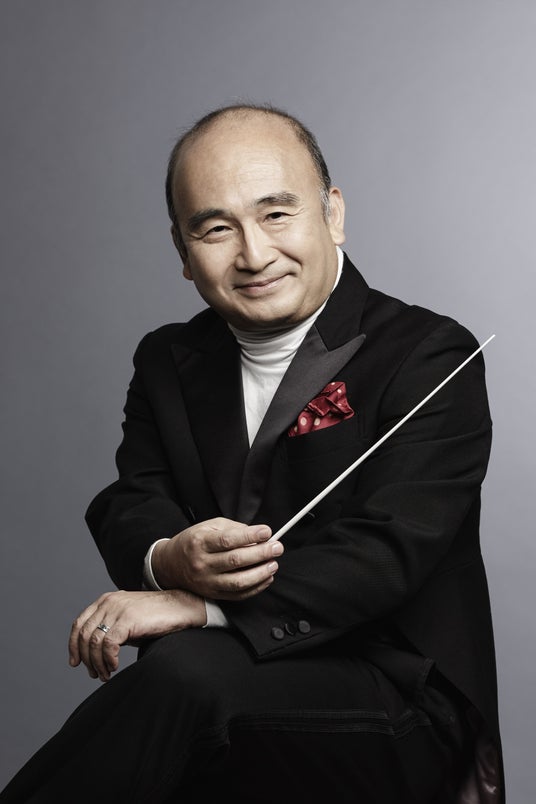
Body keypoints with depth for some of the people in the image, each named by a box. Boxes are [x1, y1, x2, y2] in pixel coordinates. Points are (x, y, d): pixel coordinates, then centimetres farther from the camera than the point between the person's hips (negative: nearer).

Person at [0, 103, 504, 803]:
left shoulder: (428, 357, -6)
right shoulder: (169, 361, 13)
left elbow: (389, 553, -17)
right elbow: (125, 506, 5)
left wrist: (197, 603, -24)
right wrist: (166, 558, -21)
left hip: (398, 700, -4)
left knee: (187, 672, -31)